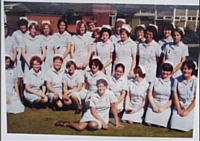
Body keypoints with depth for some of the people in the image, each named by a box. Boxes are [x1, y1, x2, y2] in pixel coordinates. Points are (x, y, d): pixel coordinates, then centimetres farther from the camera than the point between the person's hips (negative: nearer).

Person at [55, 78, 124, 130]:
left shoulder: (110, 94, -12)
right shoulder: (94, 95, -8)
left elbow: (113, 108, -4)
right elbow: (93, 111, -9)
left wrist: (117, 122, -3)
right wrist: (102, 122, -19)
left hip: (103, 117, 0)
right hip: (92, 114, 0)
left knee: (93, 125, -35)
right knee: (80, 128, -24)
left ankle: (81, 122, -1)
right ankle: (67, 123, 8)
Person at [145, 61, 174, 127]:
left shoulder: (172, 82, -1)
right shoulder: (156, 80, 9)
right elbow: (150, 94, 6)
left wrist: (163, 108, -8)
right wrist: (154, 107, -4)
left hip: (165, 108, -2)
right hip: (153, 106, 2)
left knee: (160, 125, -18)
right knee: (149, 123, -14)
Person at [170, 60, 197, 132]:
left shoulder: (195, 81, -9)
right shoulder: (177, 80, -3)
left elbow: (196, 99, -8)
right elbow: (175, 96, 0)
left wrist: (187, 111, -10)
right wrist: (179, 110, -5)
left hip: (191, 107, -2)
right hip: (179, 106, 2)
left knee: (185, 127, -17)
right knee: (174, 125, -14)